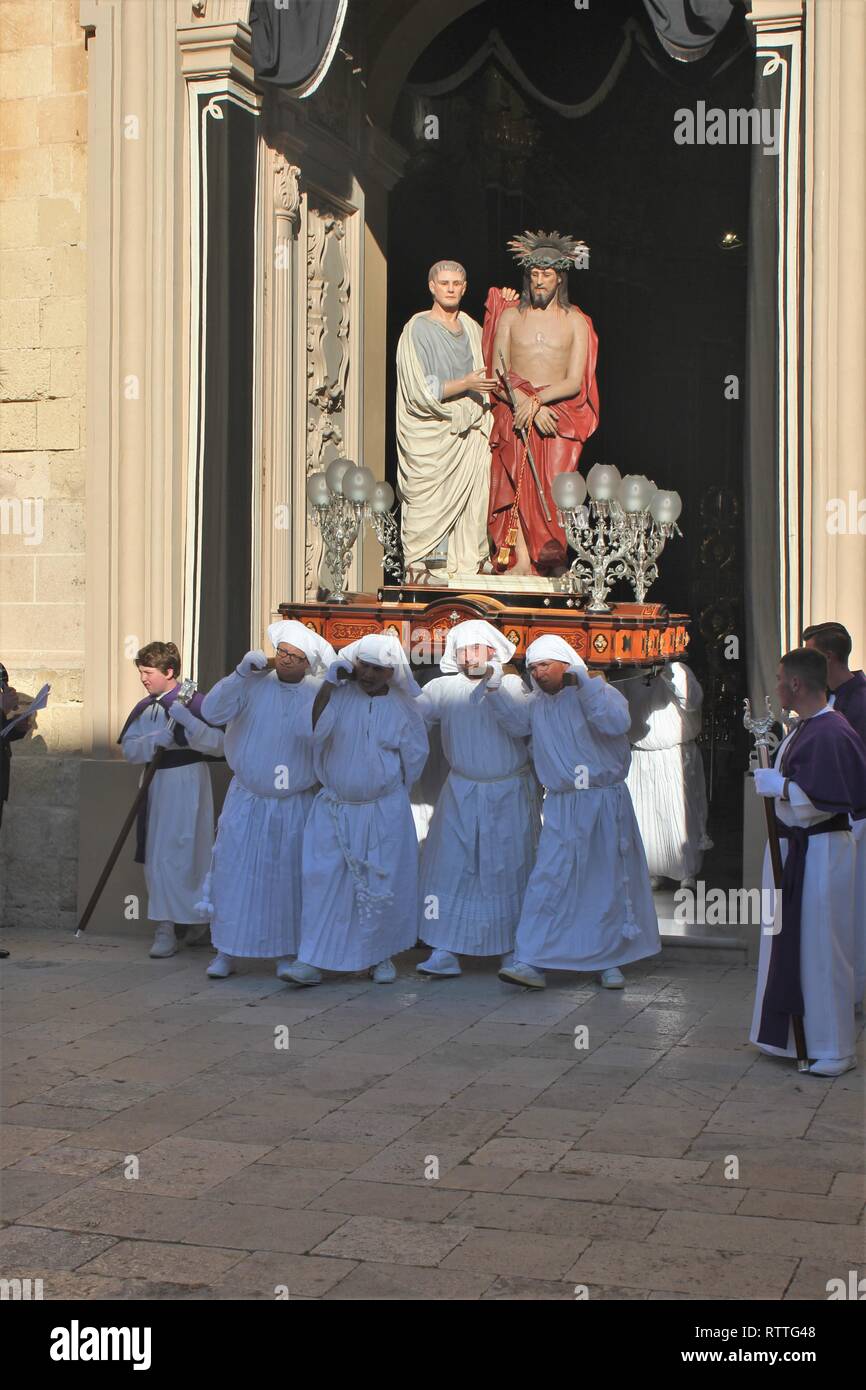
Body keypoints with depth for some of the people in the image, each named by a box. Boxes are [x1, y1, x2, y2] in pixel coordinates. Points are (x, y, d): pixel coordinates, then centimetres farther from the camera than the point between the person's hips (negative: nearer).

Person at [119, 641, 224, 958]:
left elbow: (218, 744, -16)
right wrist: (156, 739, -13)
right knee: (155, 858, 9)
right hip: (155, 786, 7)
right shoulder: (145, 708, 11)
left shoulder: (194, 702, -8)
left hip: (187, 785, -7)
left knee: (183, 857, -6)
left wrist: (186, 719, -27)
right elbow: (128, 749, 5)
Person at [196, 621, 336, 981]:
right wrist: (240, 672, -20)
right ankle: (226, 952, 11)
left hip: (295, 806, 0)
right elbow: (212, 711, -12)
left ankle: (285, 954, 17)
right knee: (234, 872, 1)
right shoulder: (254, 684, -3)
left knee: (288, 878, 6)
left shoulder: (319, 695, -3)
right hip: (247, 800, 0)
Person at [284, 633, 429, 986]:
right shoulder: (339, 695, -4)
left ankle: (381, 956, 23)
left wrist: (388, 793, 11)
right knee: (322, 880, -4)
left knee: (381, 884, 6)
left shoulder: (402, 709, -3)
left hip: (384, 812, 0)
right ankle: (312, 960, 1)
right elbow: (315, 732, -19)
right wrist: (329, 683, -17)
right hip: (334, 808, 0)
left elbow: (414, 758, 7)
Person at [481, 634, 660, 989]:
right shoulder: (536, 704, 11)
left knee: (609, 882, 5)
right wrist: (494, 688, -24)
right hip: (562, 808, 3)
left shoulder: (598, 691, -2)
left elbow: (617, 723, -21)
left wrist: (583, 684, -22)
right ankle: (531, 963, -7)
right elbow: (516, 719, -10)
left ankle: (610, 961, 18)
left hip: (605, 803, -3)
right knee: (546, 881, -6)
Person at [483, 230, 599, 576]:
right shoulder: (510, 316, 13)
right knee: (514, 486, -14)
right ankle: (521, 562, -19)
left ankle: (552, 566, -9)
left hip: (560, 414, -1)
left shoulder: (576, 321, 9)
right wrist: (527, 405, -10)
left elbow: (575, 382, 0)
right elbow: (498, 377, 5)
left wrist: (537, 400, -14)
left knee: (553, 490, -12)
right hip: (515, 415, 1)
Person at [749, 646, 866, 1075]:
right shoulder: (802, 727, 9)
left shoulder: (830, 735, -21)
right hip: (793, 849, 10)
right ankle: (791, 1036, 30)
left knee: (821, 950, -1)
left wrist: (776, 786, -19)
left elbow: (824, 800, -25)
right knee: (790, 944, 17)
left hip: (819, 854, -10)